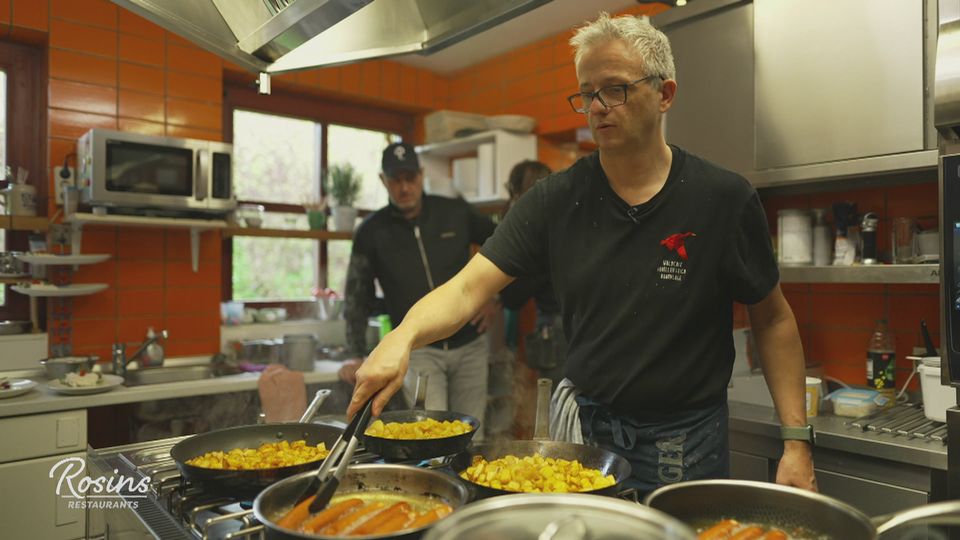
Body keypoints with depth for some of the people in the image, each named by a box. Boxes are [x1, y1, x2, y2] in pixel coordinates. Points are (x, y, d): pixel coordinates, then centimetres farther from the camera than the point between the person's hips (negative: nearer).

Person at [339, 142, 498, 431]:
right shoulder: (371, 231, 0)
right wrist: (357, 356, 4)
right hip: (419, 350, -1)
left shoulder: (456, 212, 1)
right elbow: (358, 298, 7)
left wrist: (493, 295, 5)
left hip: (469, 345, 2)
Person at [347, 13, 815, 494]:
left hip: (685, 446, -1)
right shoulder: (554, 200, -6)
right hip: (584, 431, 2)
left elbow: (772, 319, -1)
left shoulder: (723, 198, -9)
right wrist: (402, 338, -33)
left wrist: (796, 441, -6)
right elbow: (468, 287, -14)